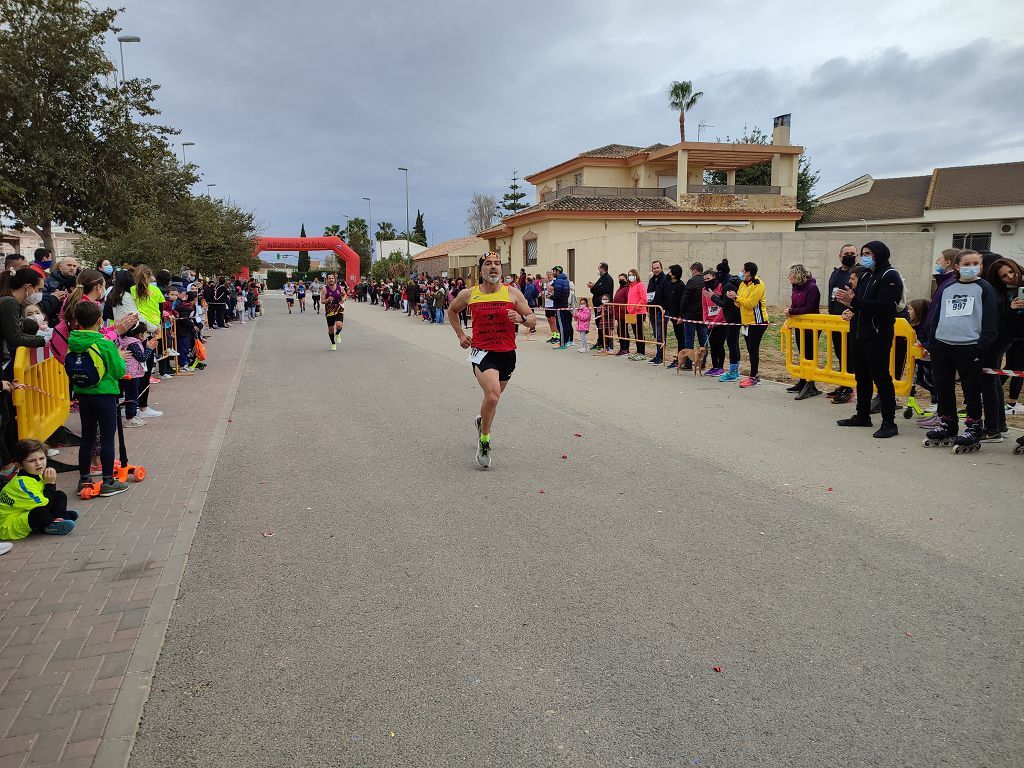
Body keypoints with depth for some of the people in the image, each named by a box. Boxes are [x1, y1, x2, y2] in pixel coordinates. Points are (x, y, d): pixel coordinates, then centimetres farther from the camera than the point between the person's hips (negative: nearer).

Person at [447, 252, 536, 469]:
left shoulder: (512, 293, -2)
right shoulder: (469, 294, -1)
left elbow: (533, 319, 2)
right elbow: (452, 311, 20)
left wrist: (521, 318, -19)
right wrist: (461, 335, 11)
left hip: (507, 354, 3)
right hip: (482, 352, -3)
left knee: (493, 397, 20)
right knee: (492, 396, -25)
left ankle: (482, 423, 53)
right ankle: (484, 441, -3)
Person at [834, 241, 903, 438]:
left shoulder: (890, 276, -9)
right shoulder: (865, 276, 17)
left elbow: (884, 306, -22)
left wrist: (854, 300, -24)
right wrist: (850, 301, -5)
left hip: (878, 336, -9)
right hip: (860, 333, 9)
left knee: (881, 377, -7)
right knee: (862, 376, 14)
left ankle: (889, 423, -2)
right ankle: (862, 415, 25)